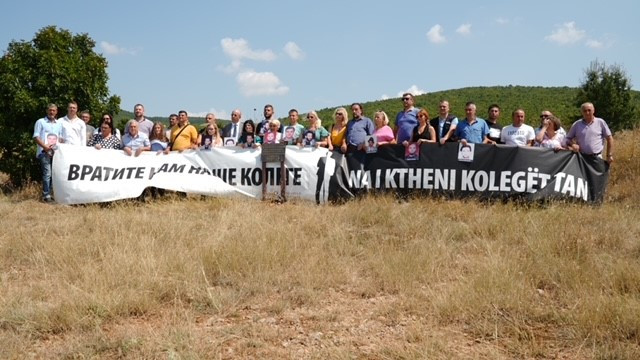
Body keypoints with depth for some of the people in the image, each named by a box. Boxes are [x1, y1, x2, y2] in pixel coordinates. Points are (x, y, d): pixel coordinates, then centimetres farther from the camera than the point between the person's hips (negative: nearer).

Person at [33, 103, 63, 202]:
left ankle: (47, 194, 12)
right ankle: (46, 195, -10)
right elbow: (36, 137, -3)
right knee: (47, 173, -12)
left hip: (56, 152, 5)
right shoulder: (40, 122, 4)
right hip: (44, 152, -5)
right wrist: (45, 147, -15)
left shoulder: (59, 123, 17)